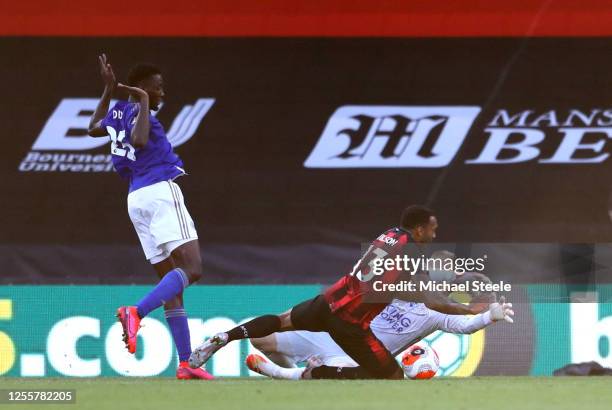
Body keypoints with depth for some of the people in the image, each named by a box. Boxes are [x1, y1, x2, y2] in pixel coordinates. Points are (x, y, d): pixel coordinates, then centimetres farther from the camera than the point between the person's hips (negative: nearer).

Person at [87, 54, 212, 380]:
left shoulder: (118, 111, 17)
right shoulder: (138, 113, -7)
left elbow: (94, 129, 38)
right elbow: (140, 140, -29)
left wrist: (109, 90, 39)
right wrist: (143, 102, -18)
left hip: (137, 199, 9)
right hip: (161, 191, -9)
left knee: (171, 283, 6)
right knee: (192, 270, -18)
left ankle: (184, 364, -1)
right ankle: (136, 312, -37)